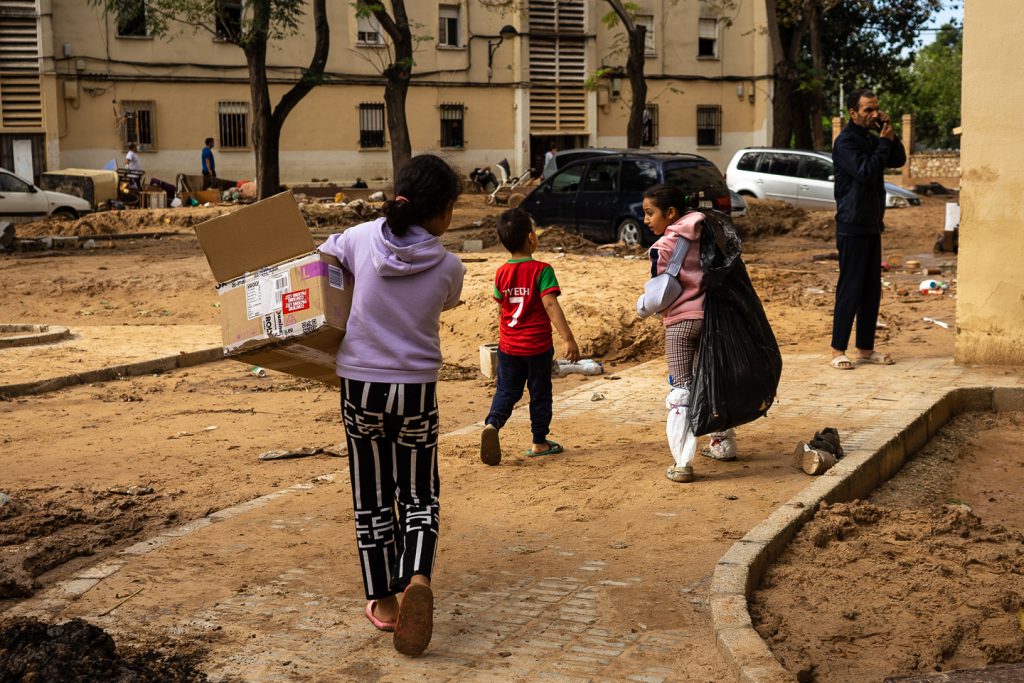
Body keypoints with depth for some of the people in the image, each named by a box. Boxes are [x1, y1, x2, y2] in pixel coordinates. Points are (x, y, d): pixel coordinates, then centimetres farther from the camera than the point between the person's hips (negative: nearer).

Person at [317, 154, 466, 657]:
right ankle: (418, 579, -10)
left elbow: (318, 259, 9)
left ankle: (383, 601, 23)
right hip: (417, 390, -1)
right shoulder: (449, 268, -8)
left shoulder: (361, 238, -7)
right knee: (419, 496, 14)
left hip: (360, 386, 1)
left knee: (372, 498, 15)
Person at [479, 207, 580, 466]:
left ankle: (492, 423, -14)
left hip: (508, 346, 4)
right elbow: (550, 305, -22)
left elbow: (500, 309, 10)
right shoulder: (541, 270, -14)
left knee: (507, 391, 12)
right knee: (540, 394, 11)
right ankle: (539, 442, 19)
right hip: (538, 346, -3)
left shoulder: (501, 273, 1)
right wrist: (568, 338, -24)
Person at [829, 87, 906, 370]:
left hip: (872, 225, 9)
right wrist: (884, 142, -12)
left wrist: (889, 133, 2)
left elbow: (899, 160, 15)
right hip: (852, 227, -9)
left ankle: (865, 348, 15)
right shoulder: (846, 141, -11)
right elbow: (866, 172, -21)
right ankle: (838, 350, -2)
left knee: (872, 290, 9)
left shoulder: (870, 139, 16)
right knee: (850, 289, -8)